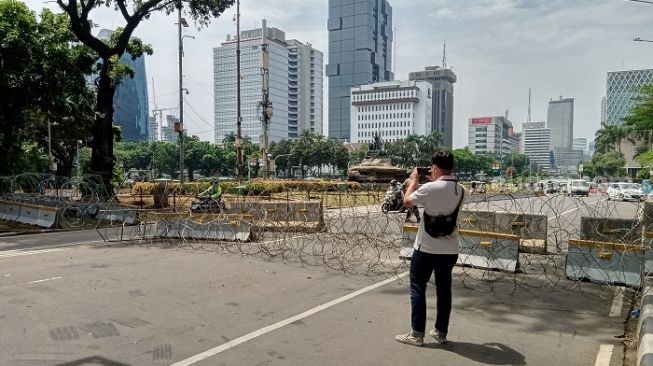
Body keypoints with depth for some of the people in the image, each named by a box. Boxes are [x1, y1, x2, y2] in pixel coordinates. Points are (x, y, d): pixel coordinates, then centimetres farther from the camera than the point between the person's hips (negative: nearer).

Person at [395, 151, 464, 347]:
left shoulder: (430, 188, -18)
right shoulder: (459, 190, 2)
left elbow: (407, 201, -4)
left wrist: (413, 180, 8)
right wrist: (435, 181, 18)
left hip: (426, 248, -6)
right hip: (450, 249, 6)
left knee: (417, 288, 5)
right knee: (444, 289, 14)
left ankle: (417, 334, 8)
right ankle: (441, 332, 23)